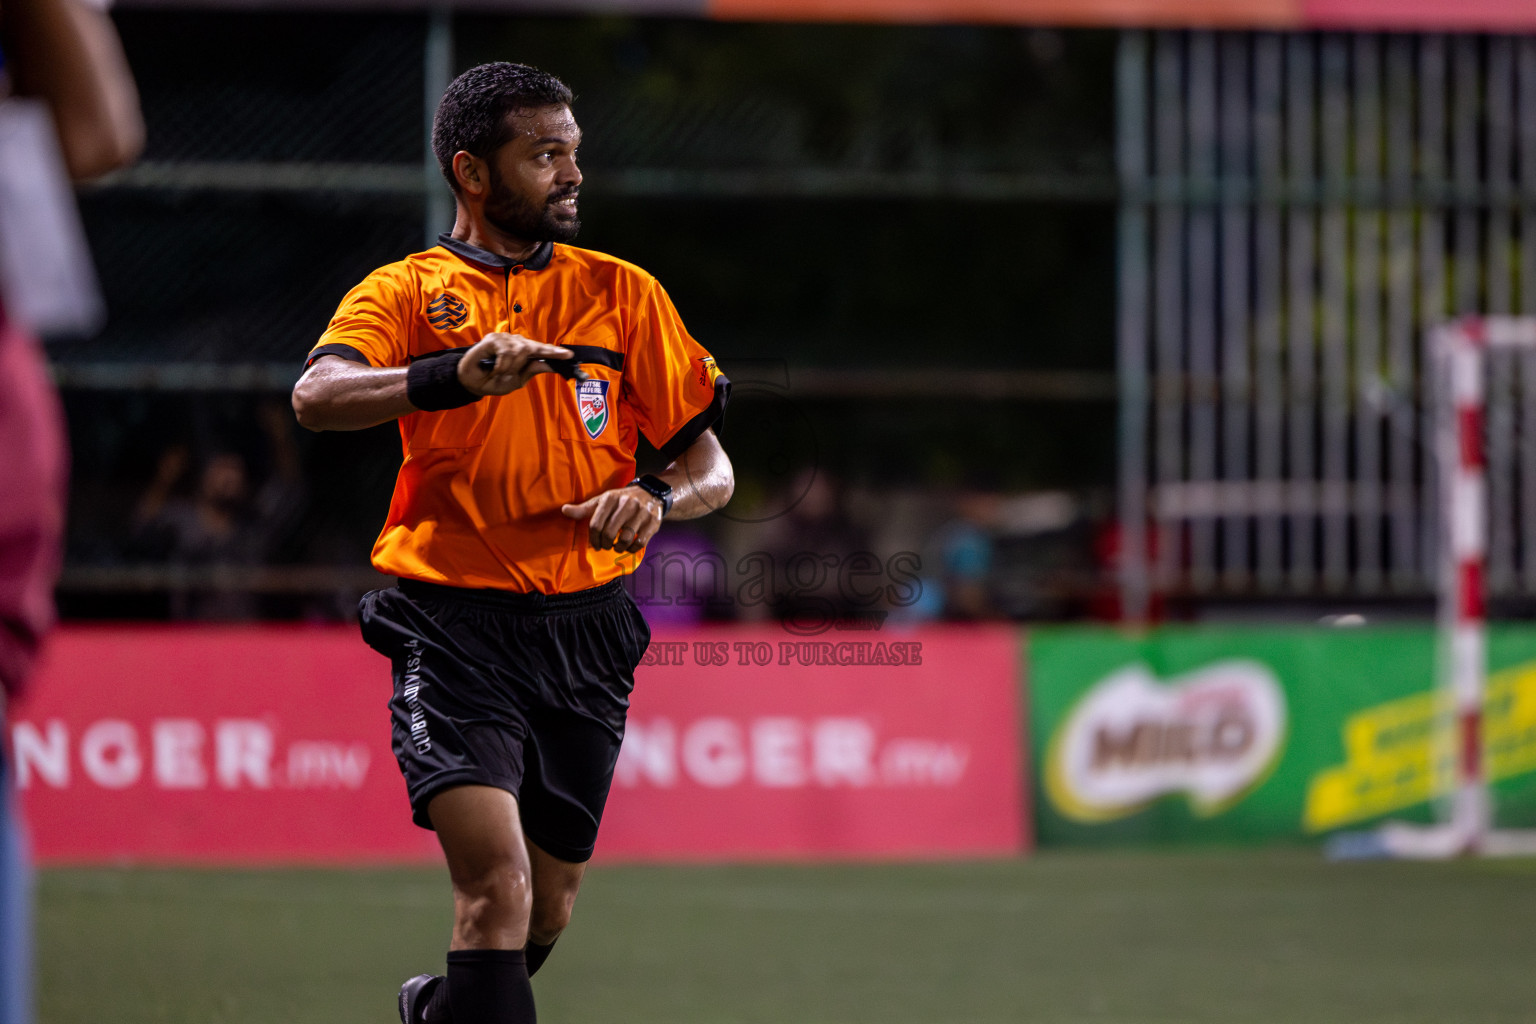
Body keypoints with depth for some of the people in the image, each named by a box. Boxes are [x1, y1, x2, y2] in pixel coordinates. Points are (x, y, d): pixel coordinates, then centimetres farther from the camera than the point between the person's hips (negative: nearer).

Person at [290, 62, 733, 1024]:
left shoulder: (624, 293, 10)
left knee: (548, 910, 12)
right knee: (499, 884, -22)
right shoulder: (407, 291, 2)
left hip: (585, 626, 4)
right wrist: (456, 375, -36)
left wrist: (657, 496, -14)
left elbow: (712, 467, 10)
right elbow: (318, 397, -19)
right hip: (454, 621, -4)